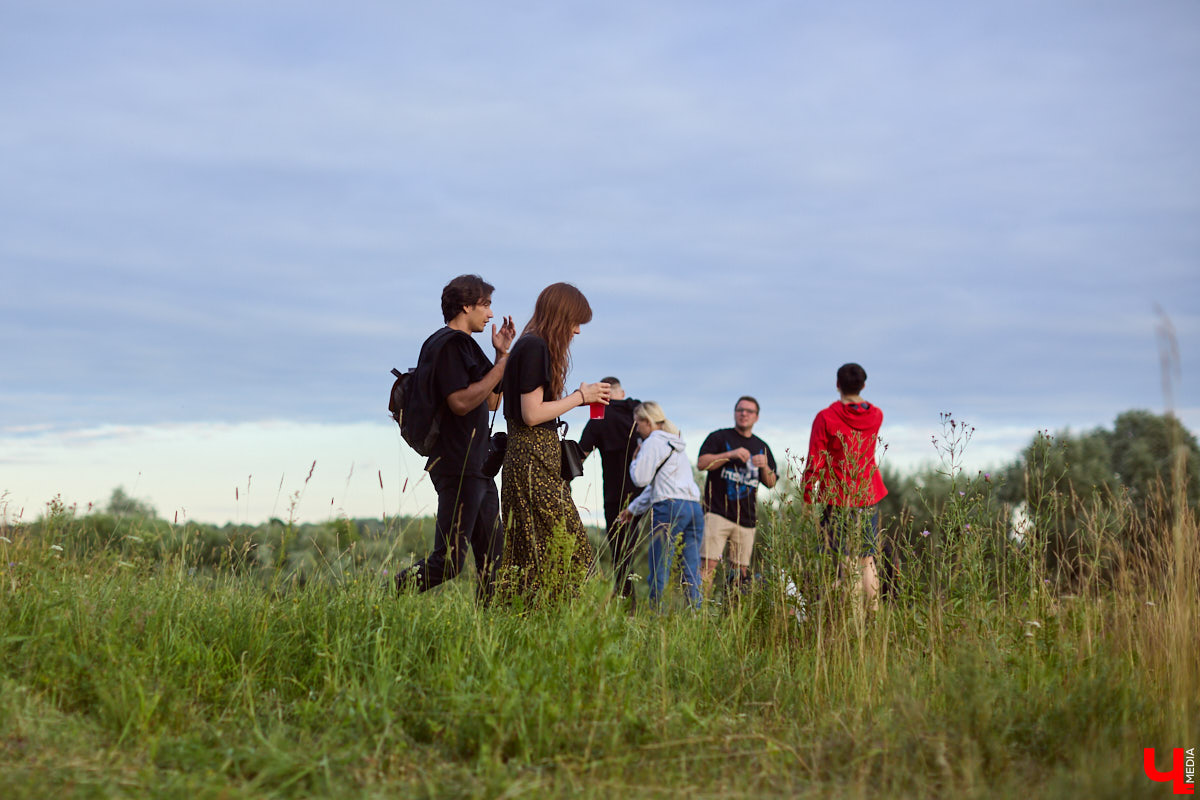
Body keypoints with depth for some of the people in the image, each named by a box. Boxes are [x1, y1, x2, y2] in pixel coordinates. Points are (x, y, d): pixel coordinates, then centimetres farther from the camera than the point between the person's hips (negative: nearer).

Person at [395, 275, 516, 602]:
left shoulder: (465, 344, 21)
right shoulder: (447, 344, -11)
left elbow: (491, 401, 24)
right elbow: (460, 402, -21)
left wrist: (501, 353, 17)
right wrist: (502, 366, -14)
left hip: (478, 467, 10)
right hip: (457, 467, -10)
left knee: (492, 557, 10)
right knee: (448, 562, -13)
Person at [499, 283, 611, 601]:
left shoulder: (530, 346, 18)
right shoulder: (535, 347, -12)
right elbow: (532, 414, -17)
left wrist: (581, 396, 13)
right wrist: (580, 397, -7)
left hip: (536, 455, 10)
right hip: (535, 457, -10)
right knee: (553, 548, -11)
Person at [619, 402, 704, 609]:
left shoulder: (653, 442, 1)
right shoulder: (676, 445, 28)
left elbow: (641, 478, -4)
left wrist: (636, 457, 14)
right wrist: (634, 508, 38)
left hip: (670, 507, -8)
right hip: (694, 507, 8)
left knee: (659, 570, -6)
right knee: (691, 571, 4)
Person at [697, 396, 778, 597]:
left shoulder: (761, 447, 19)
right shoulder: (719, 437, 7)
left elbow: (771, 483, 18)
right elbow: (702, 463, -7)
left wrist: (765, 467, -3)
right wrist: (731, 454, -16)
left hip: (746, 518, 4)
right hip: (718, 512, -4)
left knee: (741, 569, 3)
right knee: (709, 564, -15)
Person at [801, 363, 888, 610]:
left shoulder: (826, 418, -9)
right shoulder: (876, 416, 4)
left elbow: (815, 463, -10)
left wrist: (807, 497, -1)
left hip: (837, 497, -4)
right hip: (869, 496, 4)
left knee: (847, 562, -5)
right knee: (867, 561, 10)